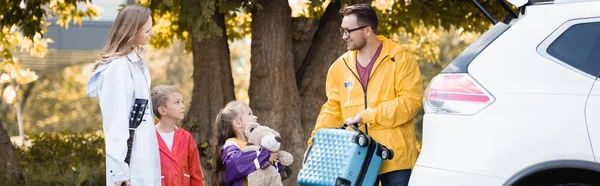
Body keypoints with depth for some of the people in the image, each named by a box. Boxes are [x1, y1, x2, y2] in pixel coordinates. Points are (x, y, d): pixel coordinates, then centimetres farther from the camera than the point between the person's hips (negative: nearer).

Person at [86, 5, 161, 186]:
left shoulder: (137, 64, 13)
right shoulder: (118, 67, -16)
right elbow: (115, 121, -18)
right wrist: (120, 168, -20)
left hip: (143, 159, 9)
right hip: (129, 162, -9)